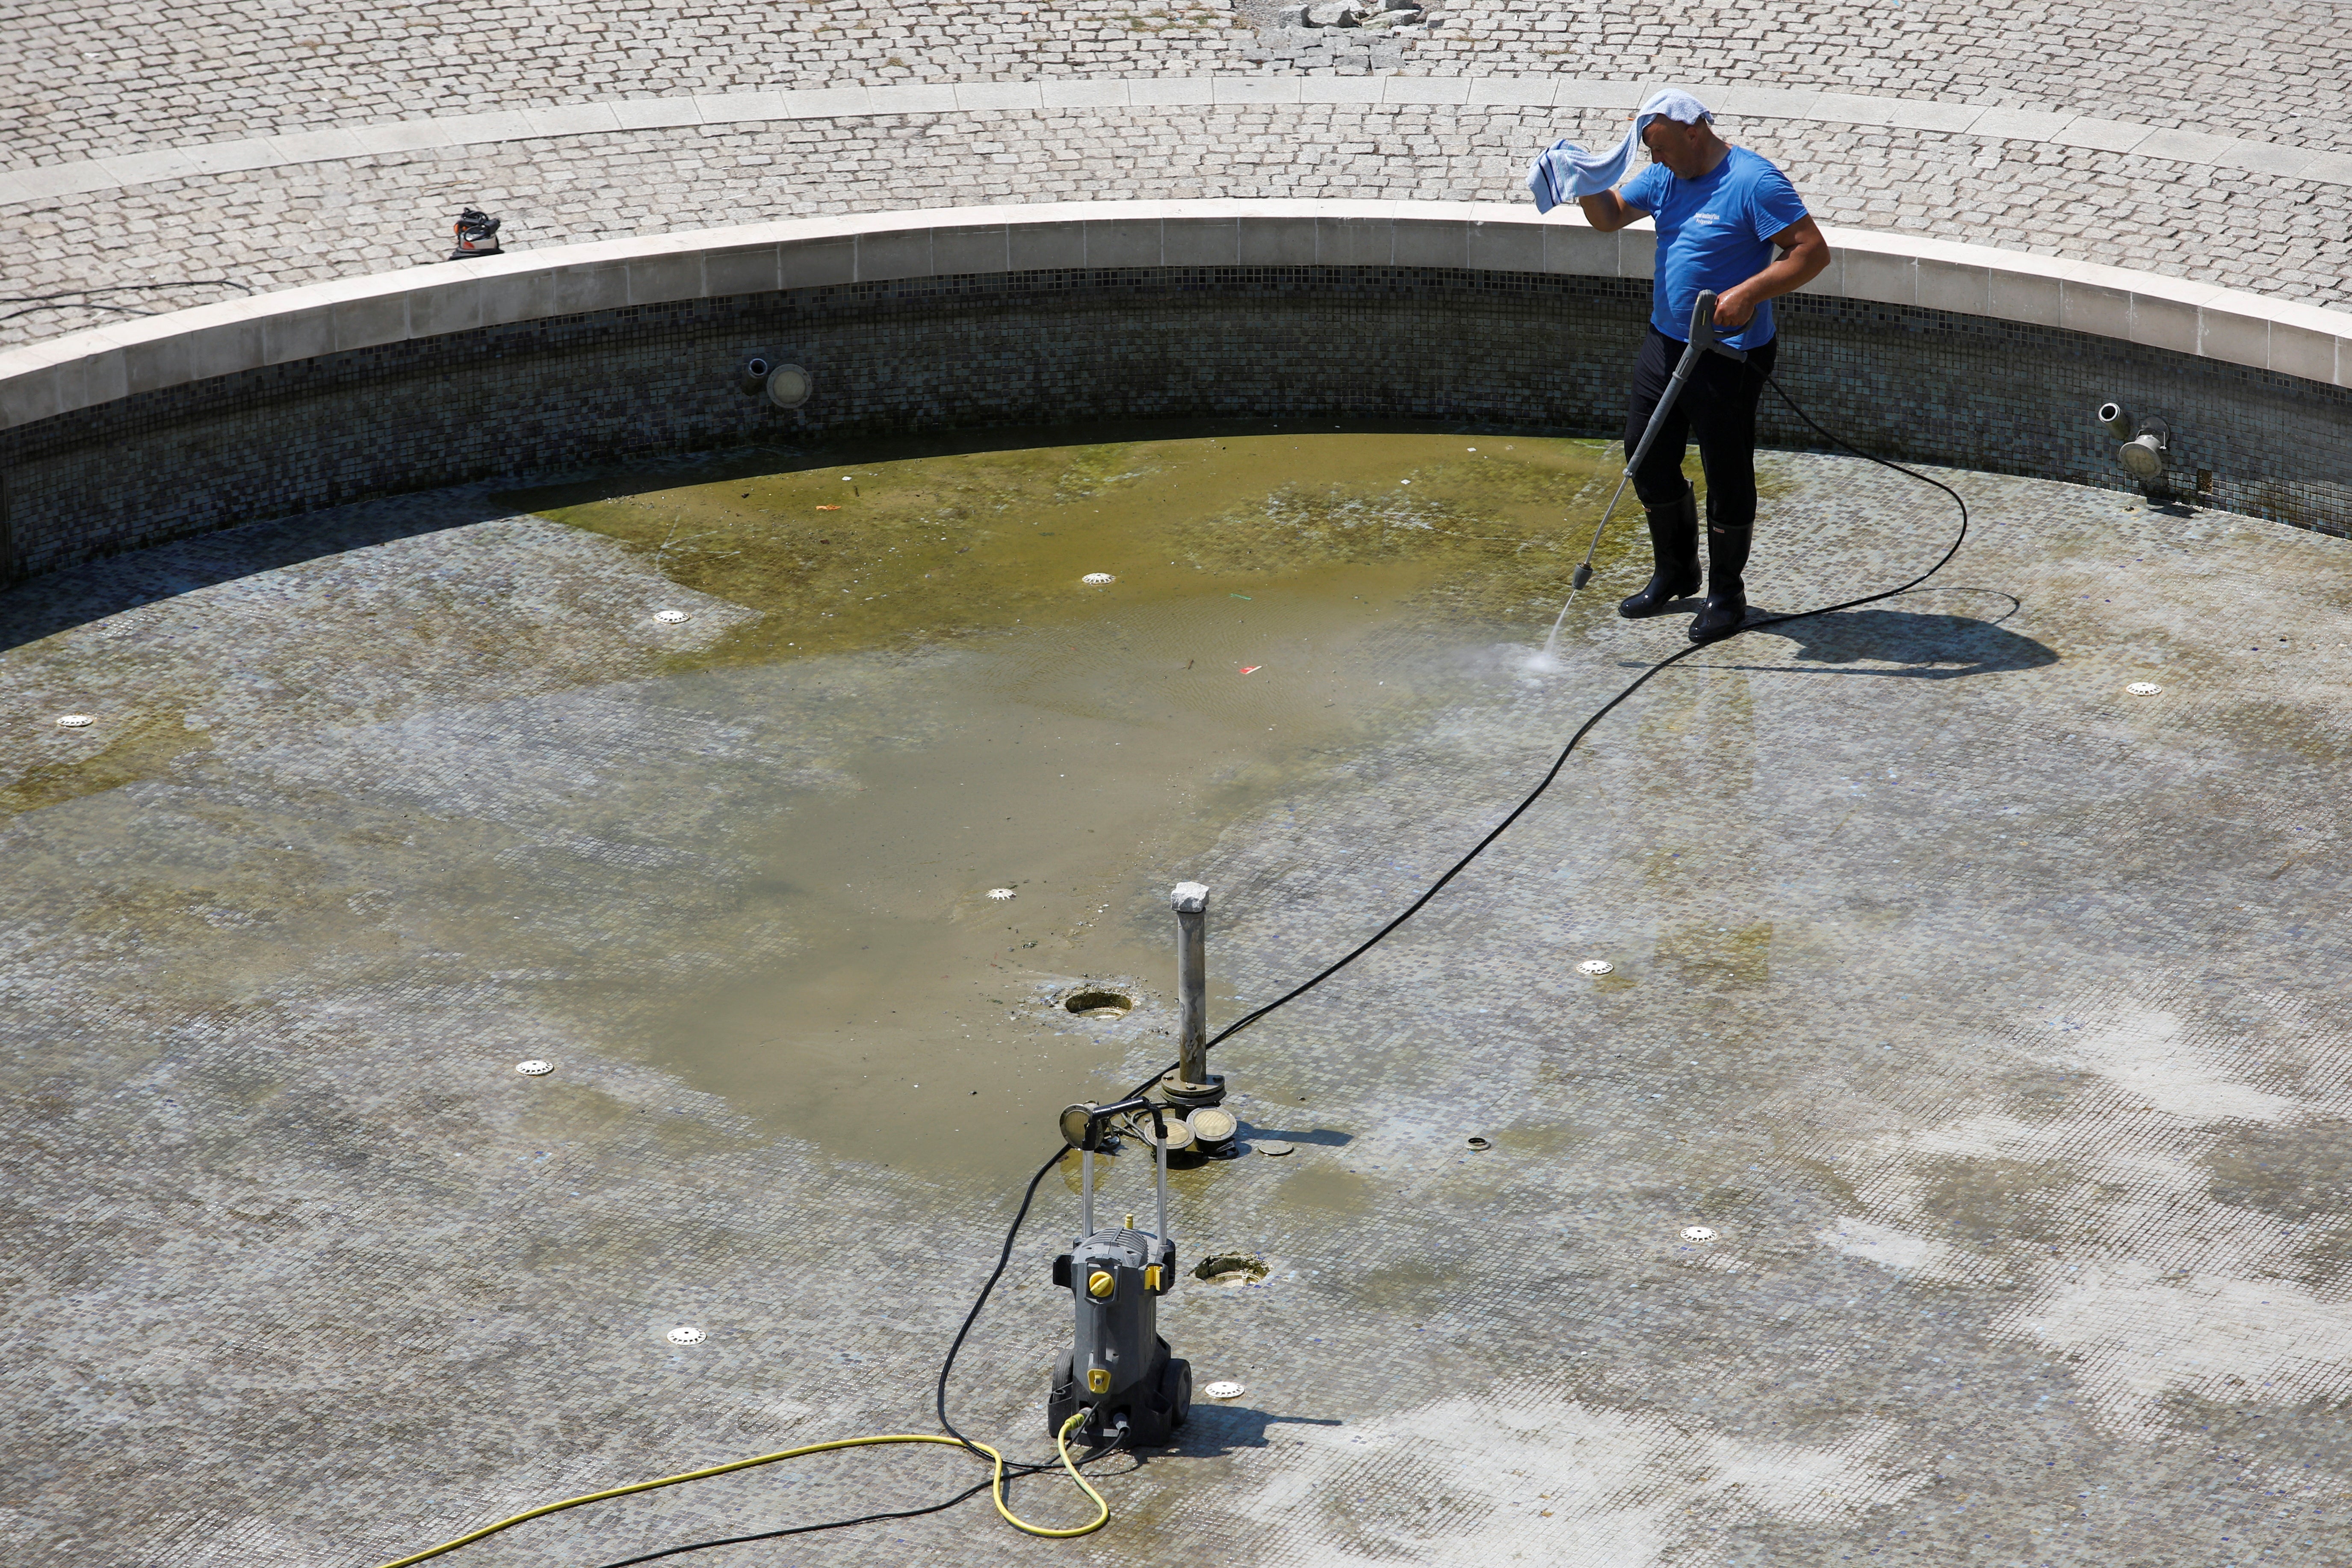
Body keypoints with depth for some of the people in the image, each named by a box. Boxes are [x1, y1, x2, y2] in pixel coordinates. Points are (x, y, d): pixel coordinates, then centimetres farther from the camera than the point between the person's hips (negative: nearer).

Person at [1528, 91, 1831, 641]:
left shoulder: (1754, 182, -18)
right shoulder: (1667, 177, 6)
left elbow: (1813, 251, -21)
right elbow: (1610, 216, 18)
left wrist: (1749, 293, -31)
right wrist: (1588, 184, -4)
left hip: (1728, 356, -8)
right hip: (1665, 342, 8)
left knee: (1727, 474, 3)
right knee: (1648, 457, 15)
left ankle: (1726, 594, 18)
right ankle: (1675, 573, 33)